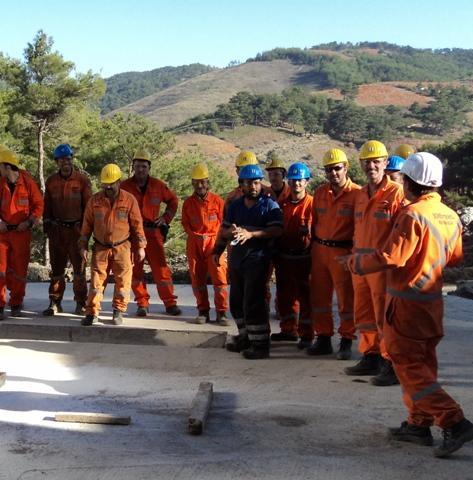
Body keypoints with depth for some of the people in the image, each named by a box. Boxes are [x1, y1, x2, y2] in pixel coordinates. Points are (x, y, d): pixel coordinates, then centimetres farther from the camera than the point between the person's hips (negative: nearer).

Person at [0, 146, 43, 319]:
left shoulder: (28, 182, -7)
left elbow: (39, 204, -1)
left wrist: (30, 222, -11)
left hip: (22, 232, -2)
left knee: (19, 270, 7)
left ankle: (16, 305, 21)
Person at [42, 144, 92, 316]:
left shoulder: (82, 180, -2)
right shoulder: (51, 181, 8)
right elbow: (47, 205, 15)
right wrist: (47, 224, 8)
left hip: (77, 229, -3)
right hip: (57, 230, 3)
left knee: (79, 268, 2)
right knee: (56, 269, 7)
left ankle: (81, 303, 10)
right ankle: (55, 303, 14)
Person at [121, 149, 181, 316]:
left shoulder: (158, 186, 2)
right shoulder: (125, 186, -1)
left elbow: (173, 200, 18)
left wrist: (166, 217, 8)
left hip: (153, 232, 0)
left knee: (161, 268, -3)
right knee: (135, 269, 4)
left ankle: (170, 303, 5)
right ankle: (142, 304, 15)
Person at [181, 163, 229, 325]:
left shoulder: (217, 201, -2)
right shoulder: (188, 202, 5)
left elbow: (224, 223, 3)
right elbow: (185, 223, 12)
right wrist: (195, 235, 0)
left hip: (214, 242, -2)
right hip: (194, 243, 3)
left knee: (219, 277, -7)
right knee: (197, 279, 6)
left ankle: (221, 313, -2)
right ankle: (203, 311, 16)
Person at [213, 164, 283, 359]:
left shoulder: (270, 205, -4)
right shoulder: (235, 205, 12)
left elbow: (277, 230, -16)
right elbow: (224, 230, 13)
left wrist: (251, 234, -24)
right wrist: (231, 231, -9)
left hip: (258, 258, -6)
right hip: (237, 256, 7)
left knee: (253, 302, -11)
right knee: (236, 301, 13)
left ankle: (260, 343, -4)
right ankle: (245, 336, 28)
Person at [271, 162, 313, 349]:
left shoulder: (312, 204, -7)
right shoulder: (283, 204, 10)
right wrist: (275, 255, 12)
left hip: (303, 258, -6)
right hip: (283, 256, 6)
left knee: (304, 296, 0)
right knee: (284, 295, 15)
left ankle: (306, 334, 9)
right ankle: (288, 330, 30)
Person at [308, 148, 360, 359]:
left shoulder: (356, 193, -8)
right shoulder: (320, 193, 9)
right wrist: (314, 246, 12)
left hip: (343, 252, -6)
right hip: (320, 250, 6)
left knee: (346, 298, 2)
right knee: (319, 296, 11)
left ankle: (346, 341, 13)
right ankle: (323, 338, 23)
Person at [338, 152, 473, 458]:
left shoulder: (413, 215, -20)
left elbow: (390, 257, -23)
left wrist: (355, 263, -8)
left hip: (407, 302, -8)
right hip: (433, 301, 8)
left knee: (409, 366, -1)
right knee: (424, 364, 16)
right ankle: (419, 424, 23)